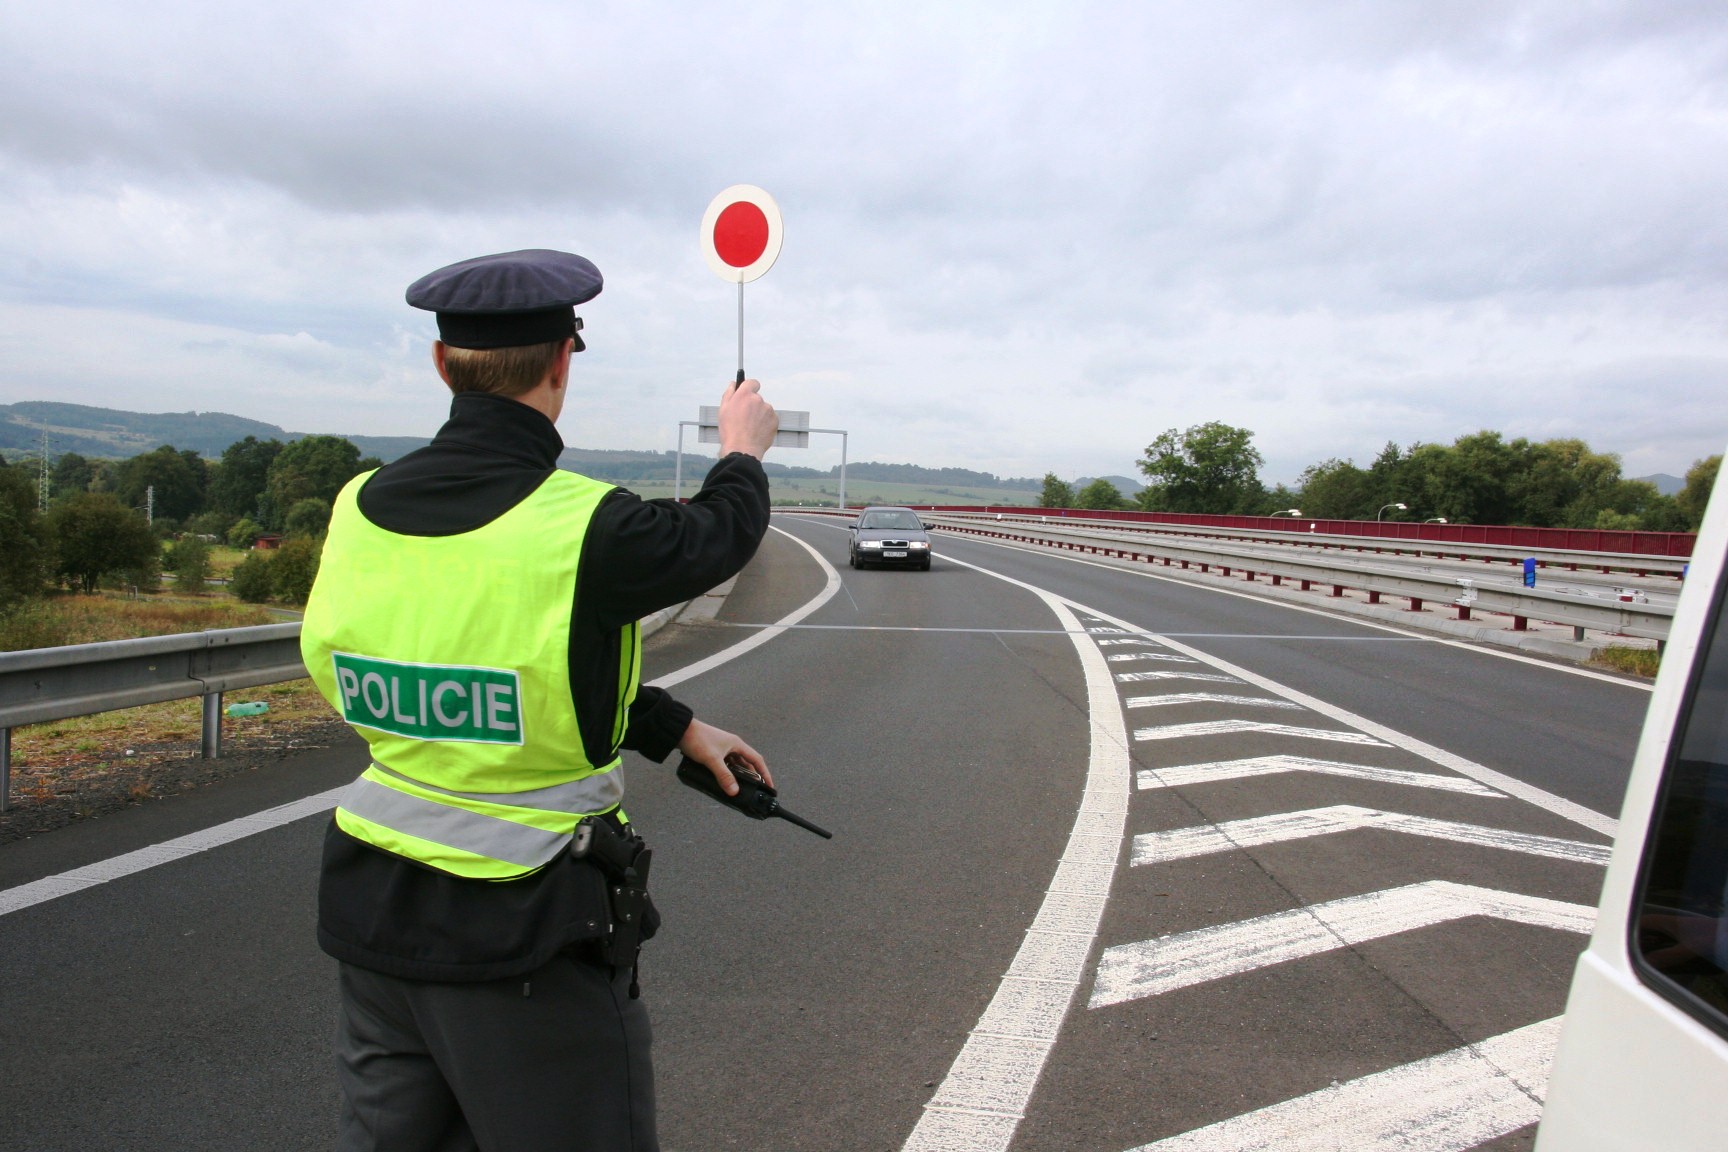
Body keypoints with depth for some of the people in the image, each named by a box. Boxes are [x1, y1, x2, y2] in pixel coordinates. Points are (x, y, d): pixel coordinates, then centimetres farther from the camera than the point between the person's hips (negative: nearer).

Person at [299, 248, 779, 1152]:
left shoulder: (360, 512, -3)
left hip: (374, 914, 6)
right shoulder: (584, 530, -23)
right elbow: (718, 534, -2)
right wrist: (743, 449, 19)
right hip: (526, 939, -6)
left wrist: (672, 725, 12)